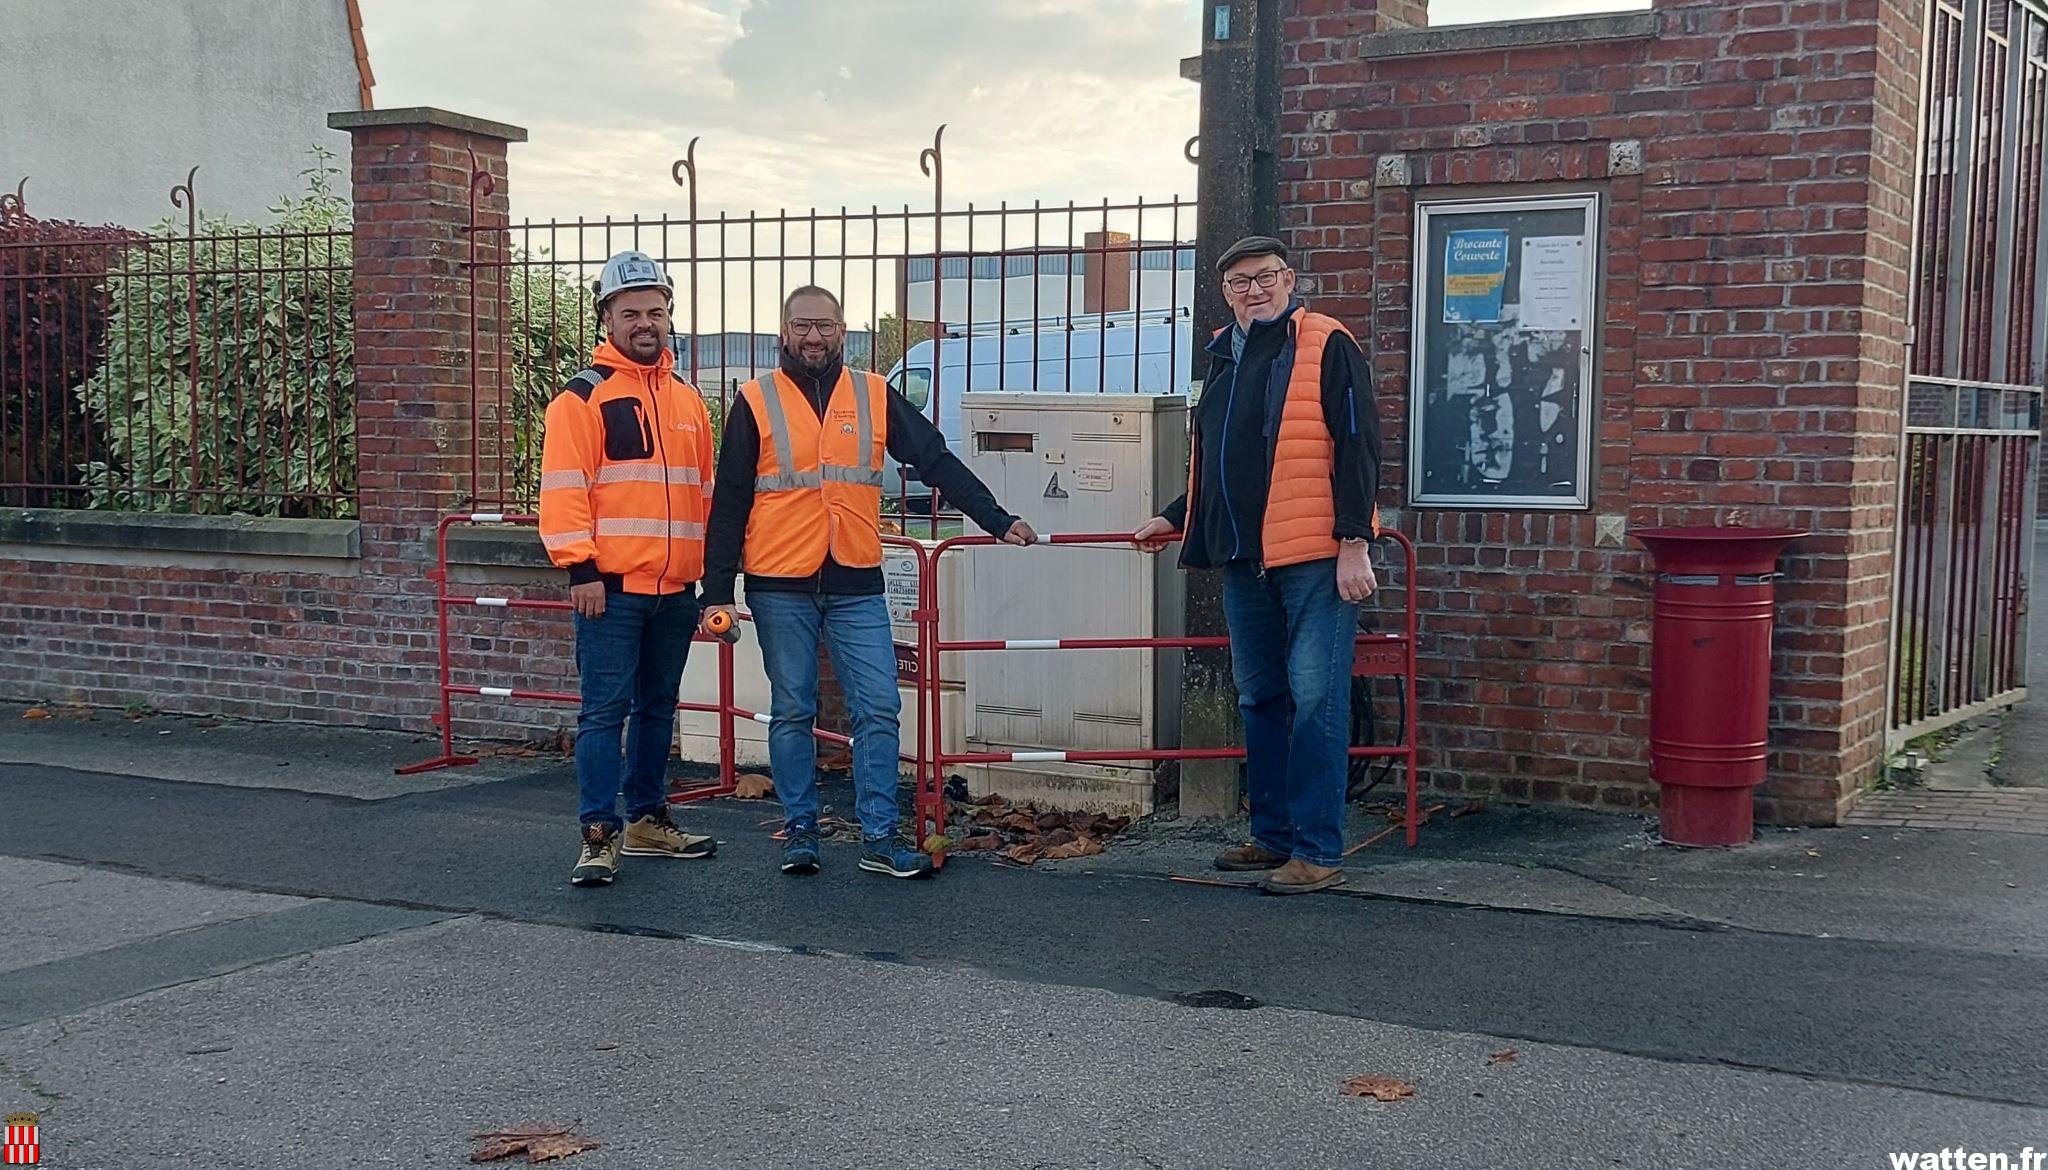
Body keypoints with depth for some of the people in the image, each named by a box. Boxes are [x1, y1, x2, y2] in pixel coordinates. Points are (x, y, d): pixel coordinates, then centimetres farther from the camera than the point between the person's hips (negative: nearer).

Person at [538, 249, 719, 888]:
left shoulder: (687, 398, 16)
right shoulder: (584, 396, -3)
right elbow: (564, 488, -10)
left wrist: (710, 570, 18)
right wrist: (580, 568, -16)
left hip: (676, 588, 6)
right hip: (611, 585, -6)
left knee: (658, 707, 14)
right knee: (606, 709, -6)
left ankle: (648, 820, 25)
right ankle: (599, 834, -2)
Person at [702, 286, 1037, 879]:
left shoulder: (875, 397, 7)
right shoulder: (756, 403, 2)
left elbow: (938, 462, 7)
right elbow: (729, 503, 2)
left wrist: (997, 520, -1)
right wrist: (717, 591, -2)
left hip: (856, 585, 2)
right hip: (780, 589, -1)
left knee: (879, 709, -2)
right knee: (792, 712, 6)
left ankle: (879, 837, 4)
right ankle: (799, 830, 17)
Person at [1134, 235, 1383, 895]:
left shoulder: (1326, 346, -5)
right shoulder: (1225, 357, 18)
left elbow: (1357, 446, -11)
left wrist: (1353, 543, -17)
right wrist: (1174, 520, 29)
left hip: (1316, 558, -8)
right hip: (1244, 559, 8)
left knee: (1315, 700, -7)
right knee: (1260, 698, 13)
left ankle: (1318, 851, -3)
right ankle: (1273, 834, 23)